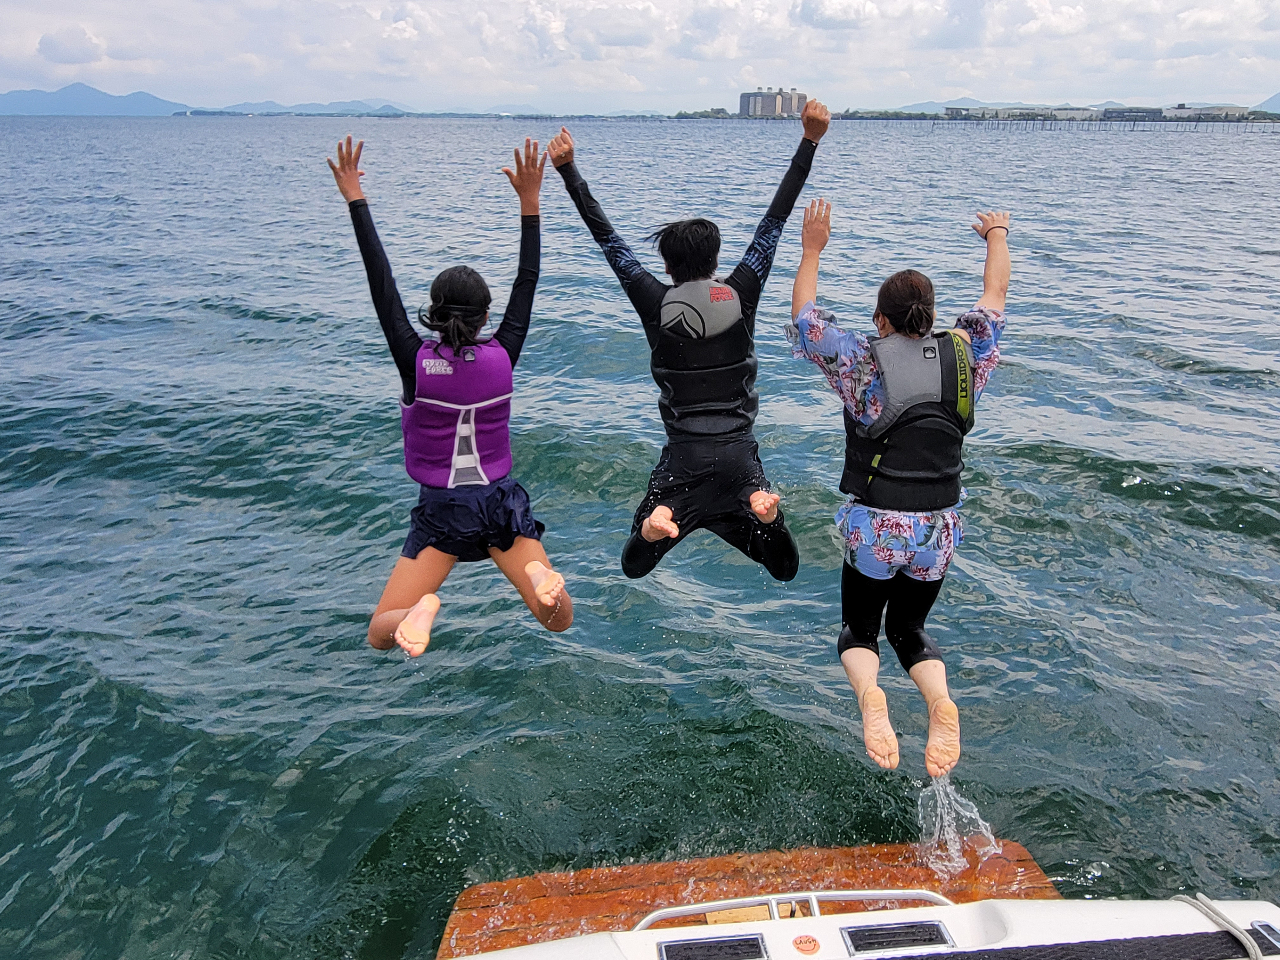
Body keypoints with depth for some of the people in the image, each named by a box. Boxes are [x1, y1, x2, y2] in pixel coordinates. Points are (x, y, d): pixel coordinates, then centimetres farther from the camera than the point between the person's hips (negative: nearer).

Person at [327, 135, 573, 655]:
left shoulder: (415, 361, -11)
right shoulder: (502, 357, -6)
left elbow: (382, 285, -7)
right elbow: (527, 284, 2)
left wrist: (355, 198, -2)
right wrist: (529, 203, 4)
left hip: (442, 510, -1)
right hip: (502, 502, 2)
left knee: (380, 635, 5)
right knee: (559, 619, 7)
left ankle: (422, 607, -29)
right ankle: (542, 579, -27)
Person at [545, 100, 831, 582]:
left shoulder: (655, 304, -4)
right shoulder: (741, 295, -1)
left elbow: (608, 238, 4)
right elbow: (775, 221, 4)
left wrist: (568, 170, 12)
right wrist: (810, 140, 9)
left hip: (683, 455, -1)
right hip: (739, 452, 1)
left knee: (634, 565, 13)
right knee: (783, 568, 13)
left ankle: (659, 520, -23)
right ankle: (762, 509, -21)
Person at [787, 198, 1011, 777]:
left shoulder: (860, 361, -6)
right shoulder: (965, 356, 2)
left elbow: (803, 318, 9)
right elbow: (995, 293, 19)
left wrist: (812, 250, 19)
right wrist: (997, 236, 36)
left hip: (875, 529, -3)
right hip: (938, 532, 3)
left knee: (858, 629, 16)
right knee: (908, 628, 22)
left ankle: (868, 693, -16)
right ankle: (941, 700, -7)